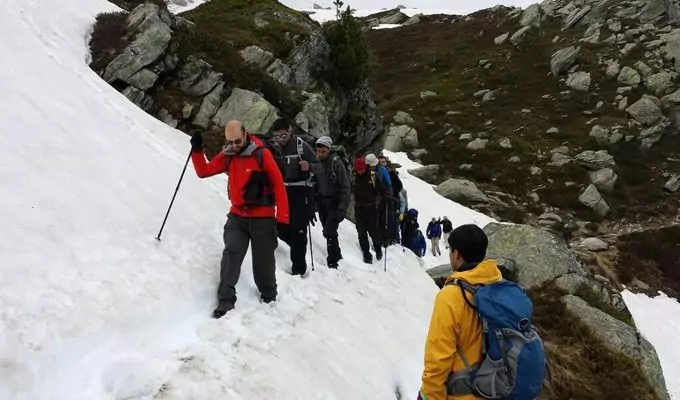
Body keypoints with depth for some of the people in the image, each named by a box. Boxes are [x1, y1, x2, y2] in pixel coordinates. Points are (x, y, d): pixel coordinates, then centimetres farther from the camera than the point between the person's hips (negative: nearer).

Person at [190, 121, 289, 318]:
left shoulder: (261, 154, -10)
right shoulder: (226, 156, 4)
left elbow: (278, 184, -10)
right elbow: (203, 171, 11)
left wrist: (282, 217, -13)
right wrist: (197, 151, -7)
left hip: (262, 217, -3)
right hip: (237, 216, 3)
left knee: (263, 260, 6)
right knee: (231, 254, -13)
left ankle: (269, 297, 29)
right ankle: (226, 300, -8)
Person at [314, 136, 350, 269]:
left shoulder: (336, 163, -11)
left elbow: (345, 187, -12)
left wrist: (343, 207, -18)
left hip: (334, 203, -5)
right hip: (321, 203, 5)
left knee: (329, 233, -11)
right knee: (329, 232, 13)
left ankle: (332, 262, -2)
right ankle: (337, 254, 33)